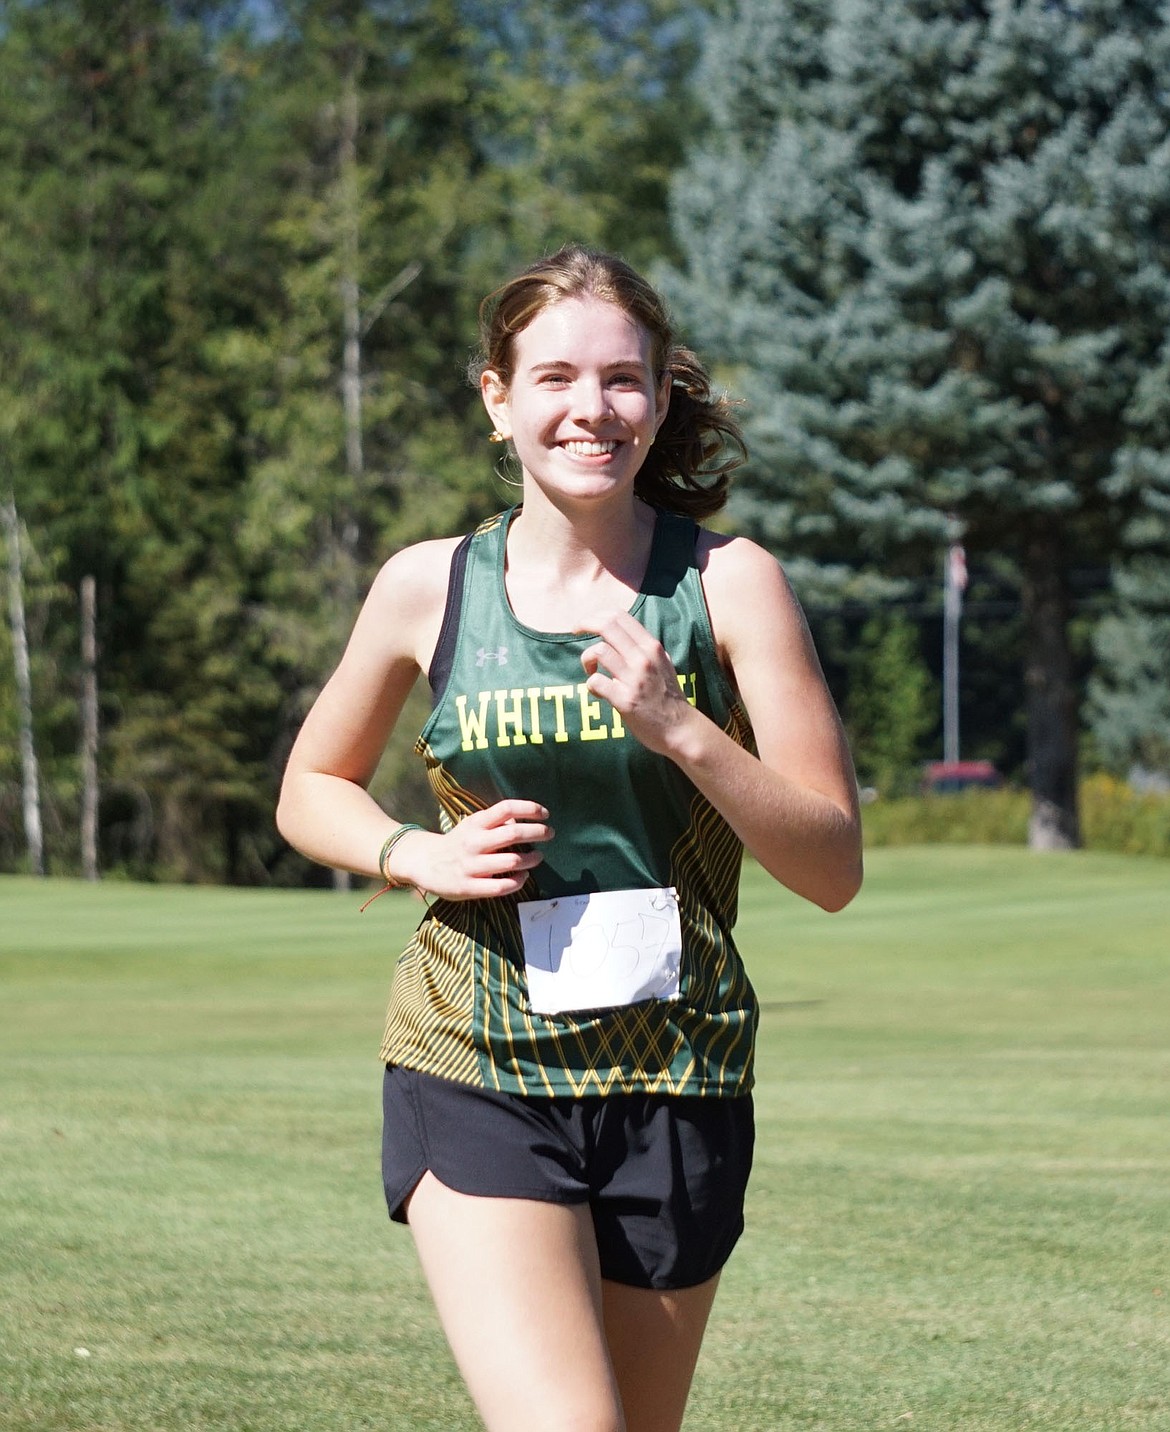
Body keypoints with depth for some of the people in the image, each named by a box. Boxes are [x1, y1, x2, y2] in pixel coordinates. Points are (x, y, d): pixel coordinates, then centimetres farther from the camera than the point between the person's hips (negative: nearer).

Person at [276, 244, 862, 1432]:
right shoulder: (430, 586, 1)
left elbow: (834, 868, -5)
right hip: (477, 1079, -1)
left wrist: (677, 728, -20)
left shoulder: (728, 584, -3)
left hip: (675, 1089, 1)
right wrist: (420, 855, -4)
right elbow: (310, 793, 17)